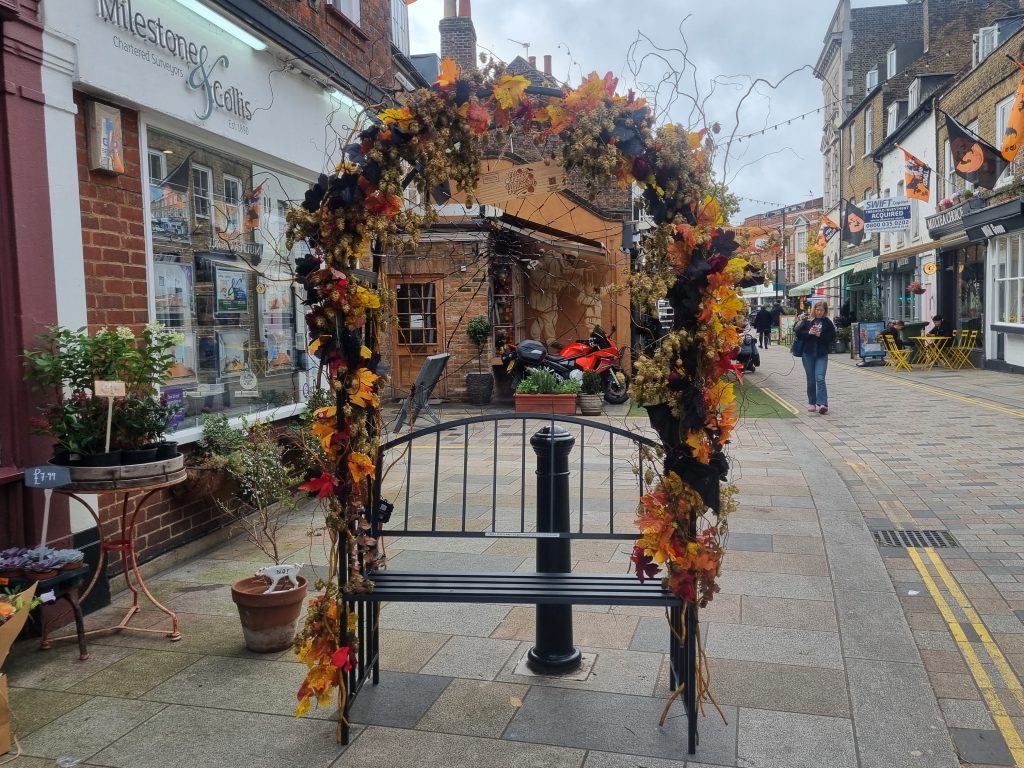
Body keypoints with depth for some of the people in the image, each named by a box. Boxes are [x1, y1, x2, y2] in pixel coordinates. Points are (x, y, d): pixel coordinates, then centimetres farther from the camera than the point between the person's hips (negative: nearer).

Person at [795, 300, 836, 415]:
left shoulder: (827, 323, 2)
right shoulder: (807, 321, 4)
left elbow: (832, 337, -2)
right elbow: (797, 332, -1)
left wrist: (820, 335, -15)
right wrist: (809, 333, -15)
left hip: (822, 355, -2)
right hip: (808, 354, 2)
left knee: (820, 378, -14)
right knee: (811, 380, 9)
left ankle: (822, 404, -18)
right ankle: (812, 403, 19)